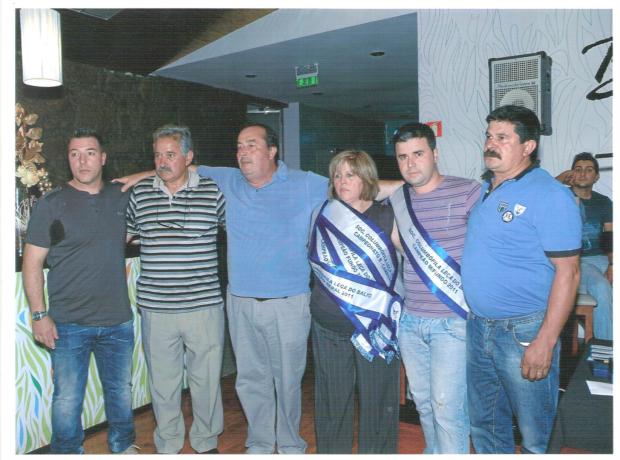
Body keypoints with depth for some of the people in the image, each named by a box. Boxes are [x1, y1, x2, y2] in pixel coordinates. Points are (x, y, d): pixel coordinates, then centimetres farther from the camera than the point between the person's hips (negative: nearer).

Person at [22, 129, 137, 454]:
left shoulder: (120, 198, 5)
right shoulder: (51, 204, -5)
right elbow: (32, 262, -5)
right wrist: (39, 314, -11)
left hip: (118, 320, 3)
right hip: (69, 325, -3)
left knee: (121, 390, 17)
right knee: (68, 399, 7)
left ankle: (123, 446, 37)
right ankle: (67, 453, 29)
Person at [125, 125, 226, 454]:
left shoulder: (213, 191, -1)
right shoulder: (139, 193, 4)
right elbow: (124, 234, 18)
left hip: (204, 305, -1)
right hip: (155, 307, 2)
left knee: (207, 379, 11)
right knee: (162, 382, 13)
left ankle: (206, 442, 33)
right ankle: (168, 447, 33)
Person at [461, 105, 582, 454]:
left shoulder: (549, 195, -14)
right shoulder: (484, 190, 9)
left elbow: (568, 272, -17)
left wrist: (545, 342, -21)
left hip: (524, 332, -7)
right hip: (478, 327, 7)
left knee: (535, 438, 10)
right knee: (484, 426, 21)